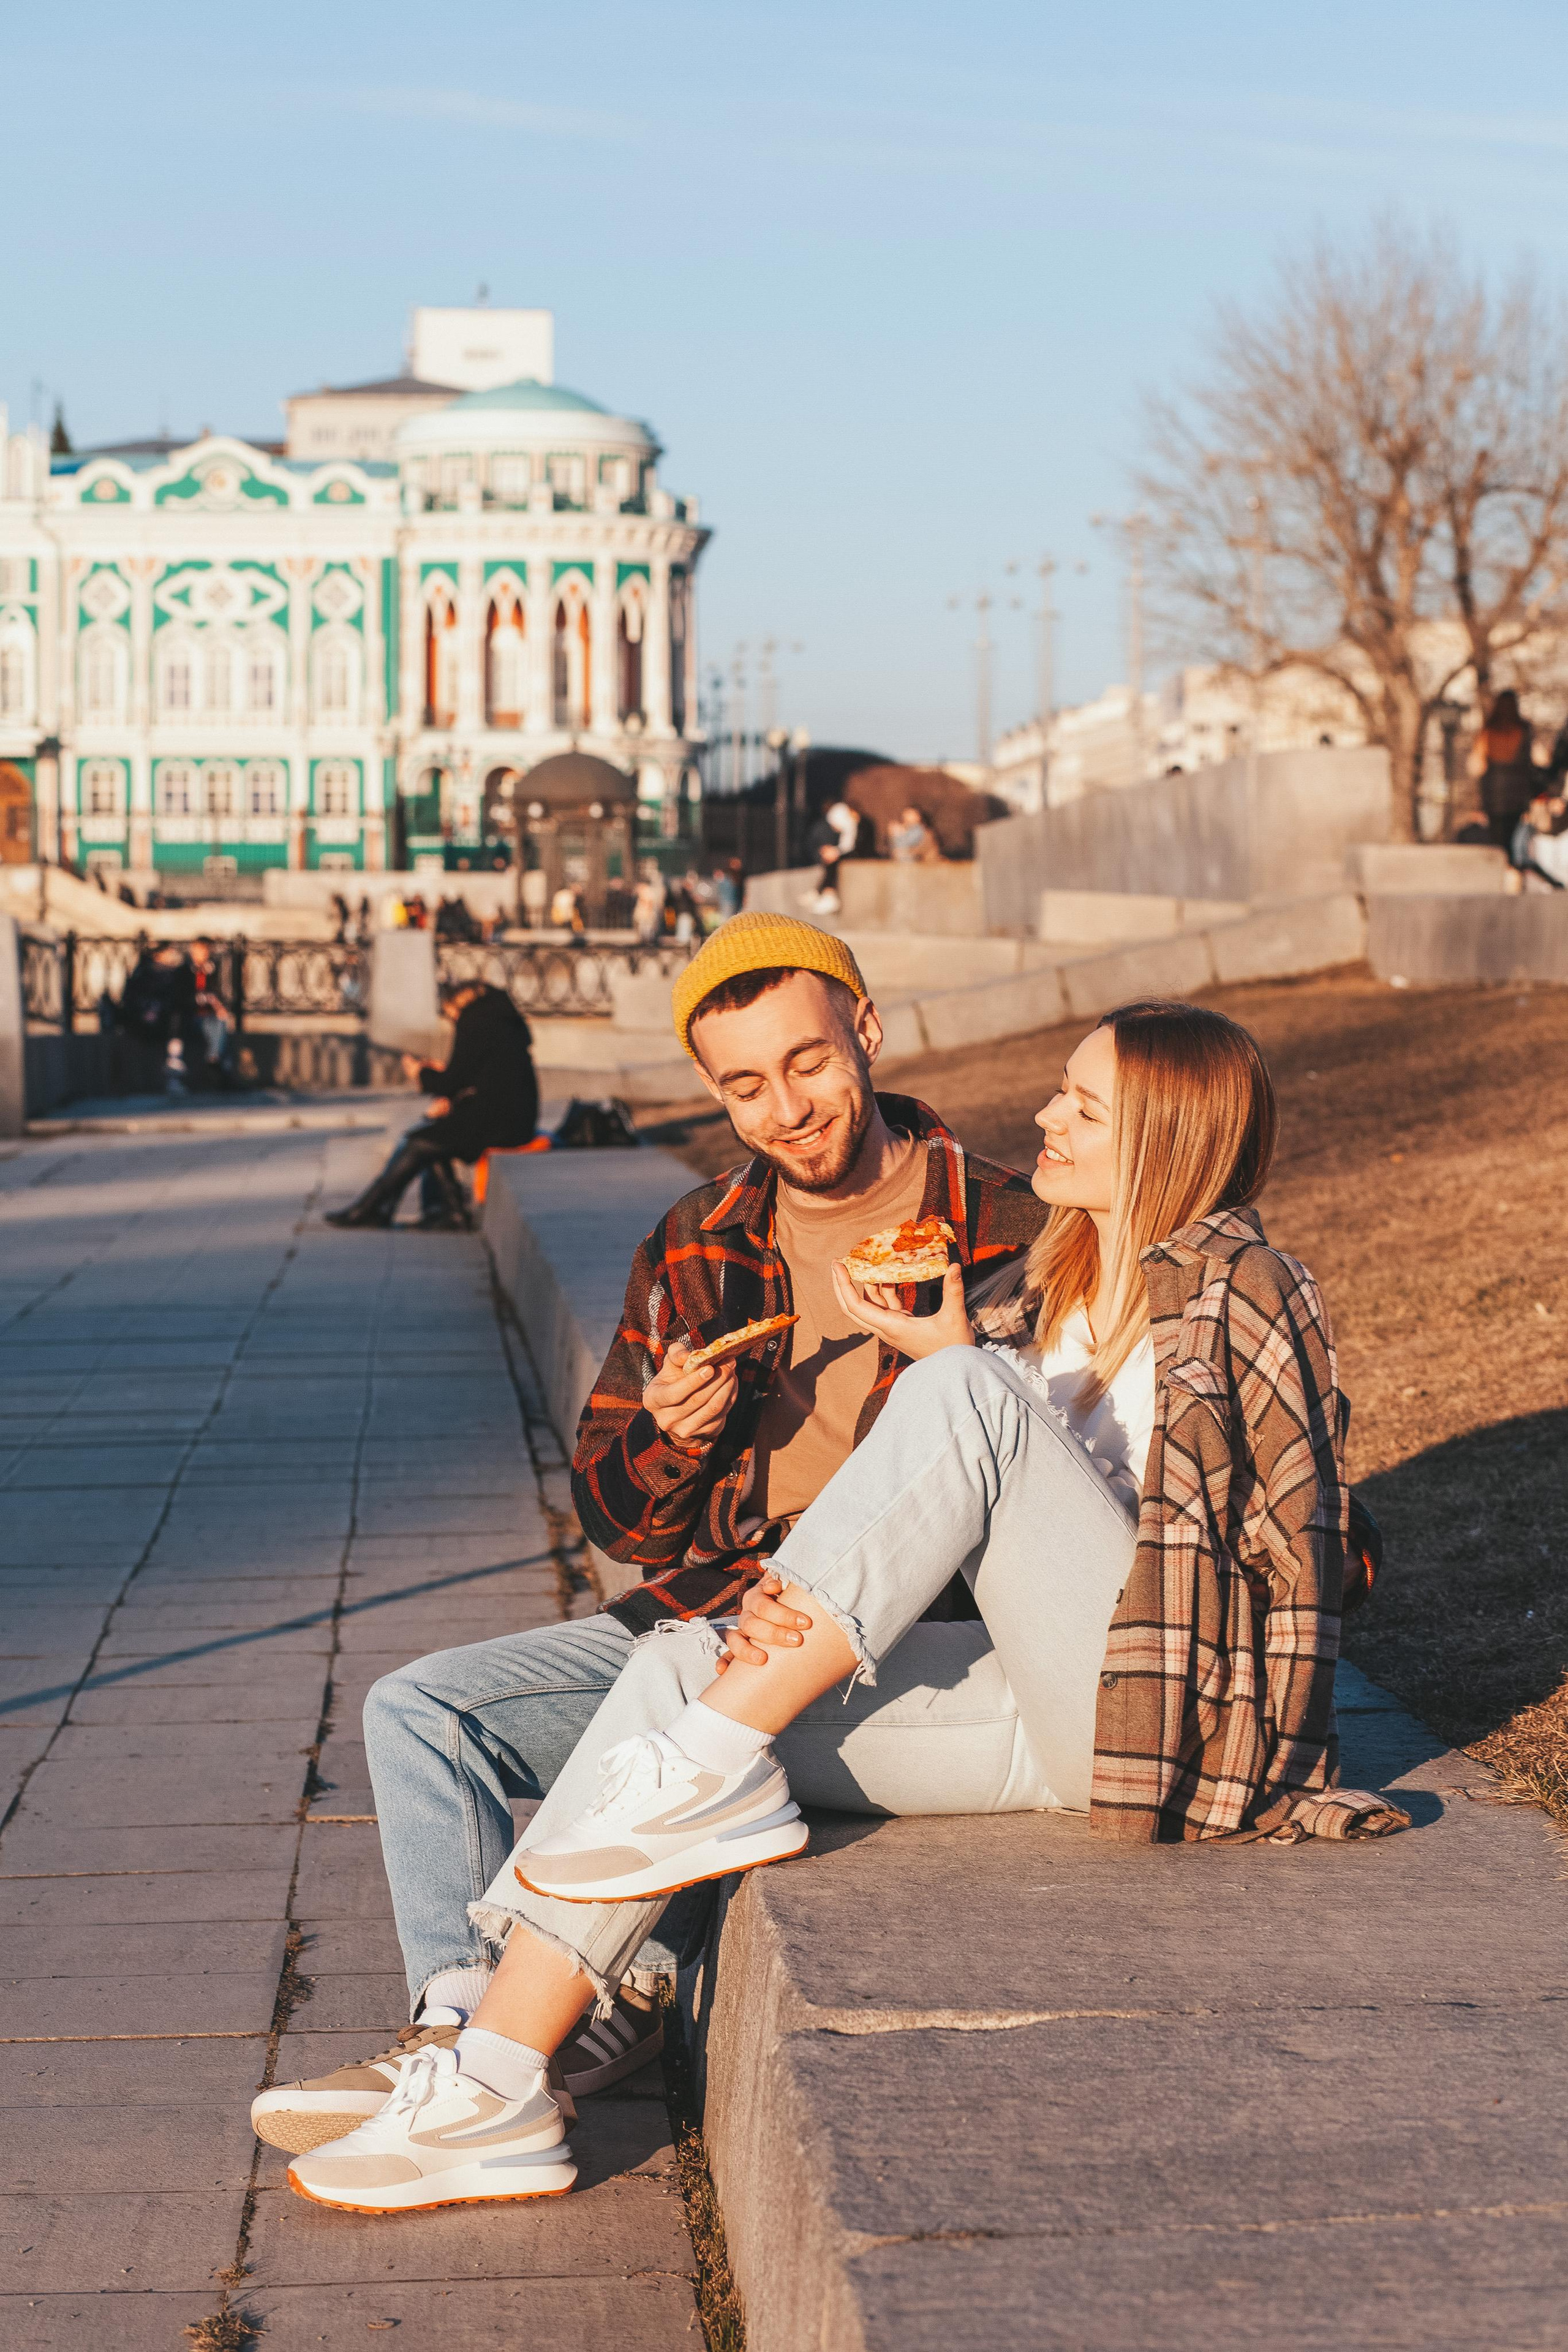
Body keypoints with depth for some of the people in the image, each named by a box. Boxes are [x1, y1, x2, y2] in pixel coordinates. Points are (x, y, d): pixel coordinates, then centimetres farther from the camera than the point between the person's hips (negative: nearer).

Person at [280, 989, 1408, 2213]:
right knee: (682, 1666, -12)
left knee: (966, 1393, -26)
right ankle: (496, 2087, -19)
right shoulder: (1051, 1287, 18)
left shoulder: (1241, 1288, -4)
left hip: (1172, 1706, -7)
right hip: (1051, 1707, 7)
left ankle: (715, 1772, -23)